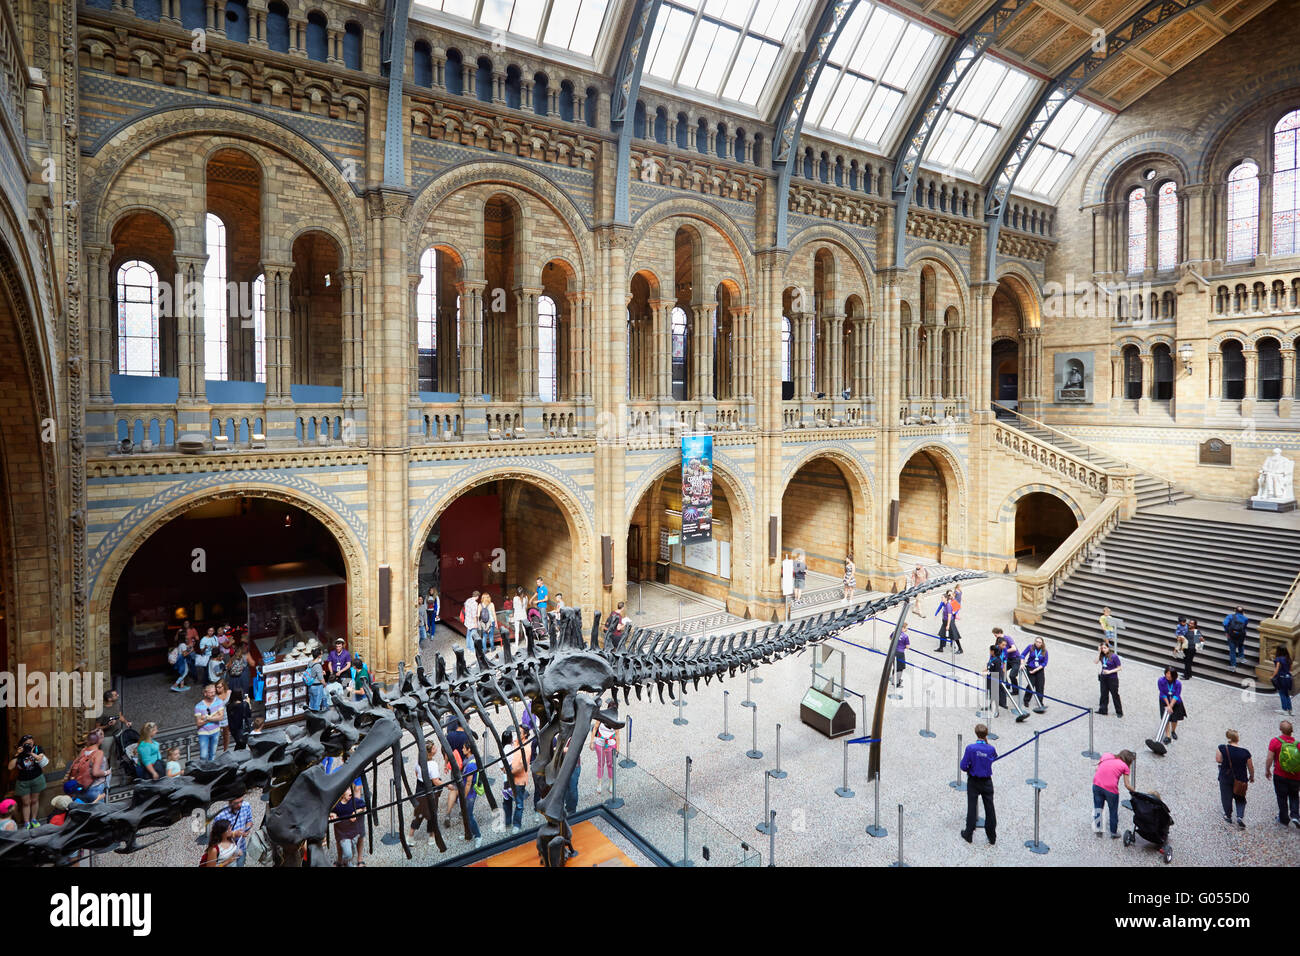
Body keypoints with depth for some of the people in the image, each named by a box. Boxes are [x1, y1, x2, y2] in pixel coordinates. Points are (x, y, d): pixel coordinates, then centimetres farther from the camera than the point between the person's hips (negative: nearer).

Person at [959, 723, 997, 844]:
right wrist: (987, 743, 4)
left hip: (973, 781, -1)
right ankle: (992, 836, 23)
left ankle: (968, 834, 19)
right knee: (989, 808, 13)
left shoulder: (970, 748, -20)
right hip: (987, 782, 1)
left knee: (971, 807, 9)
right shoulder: (991, 749, -14)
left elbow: (963, 766, -16)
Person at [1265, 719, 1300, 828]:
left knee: (1282, 798, 12)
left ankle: (1284, 819, 20)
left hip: (1280, 775, -2)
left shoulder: (1275, 741, -12)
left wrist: (1267, 771, 4)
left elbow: (1269, 758, -12)